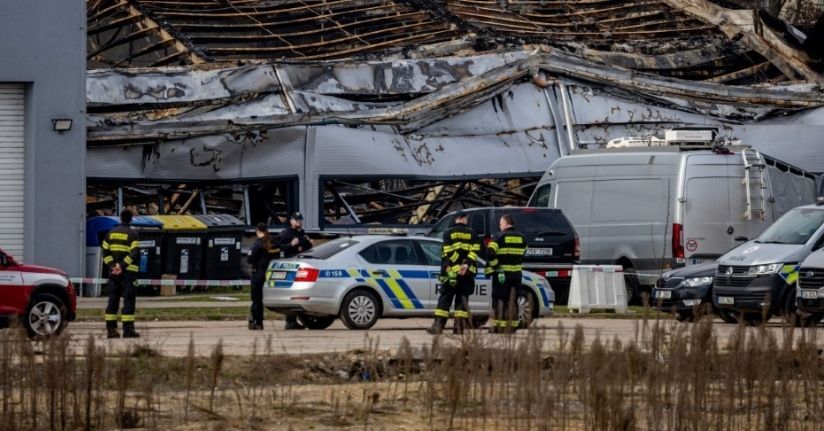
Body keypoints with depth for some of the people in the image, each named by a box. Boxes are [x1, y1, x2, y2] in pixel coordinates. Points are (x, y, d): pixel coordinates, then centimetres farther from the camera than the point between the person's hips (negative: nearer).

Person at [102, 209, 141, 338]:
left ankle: (111, 329, 7)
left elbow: (105, 252, 5)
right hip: (128, 272, -5)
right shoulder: (132, 234, -5)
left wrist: (112, 266, -3)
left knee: (113, 300, 9)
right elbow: (134, 253, -17)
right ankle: (128, 329, -9)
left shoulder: (111, 233, 11)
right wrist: (122, 266, -16)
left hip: (113, 272, 5)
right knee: (128, 300, -4)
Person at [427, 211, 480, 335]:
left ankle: (438, 326, -5)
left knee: (445, 298, 2)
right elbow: (474, 252, -4)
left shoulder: (449, 233, 3)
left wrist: (445, 269, -7)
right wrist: (466, 265, -12)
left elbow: (446, 253, -5)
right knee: (462, 299, 6)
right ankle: (460, 327, 1)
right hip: (468, 272, 1)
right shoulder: (471, 233, 8)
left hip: (451, 272, -1)